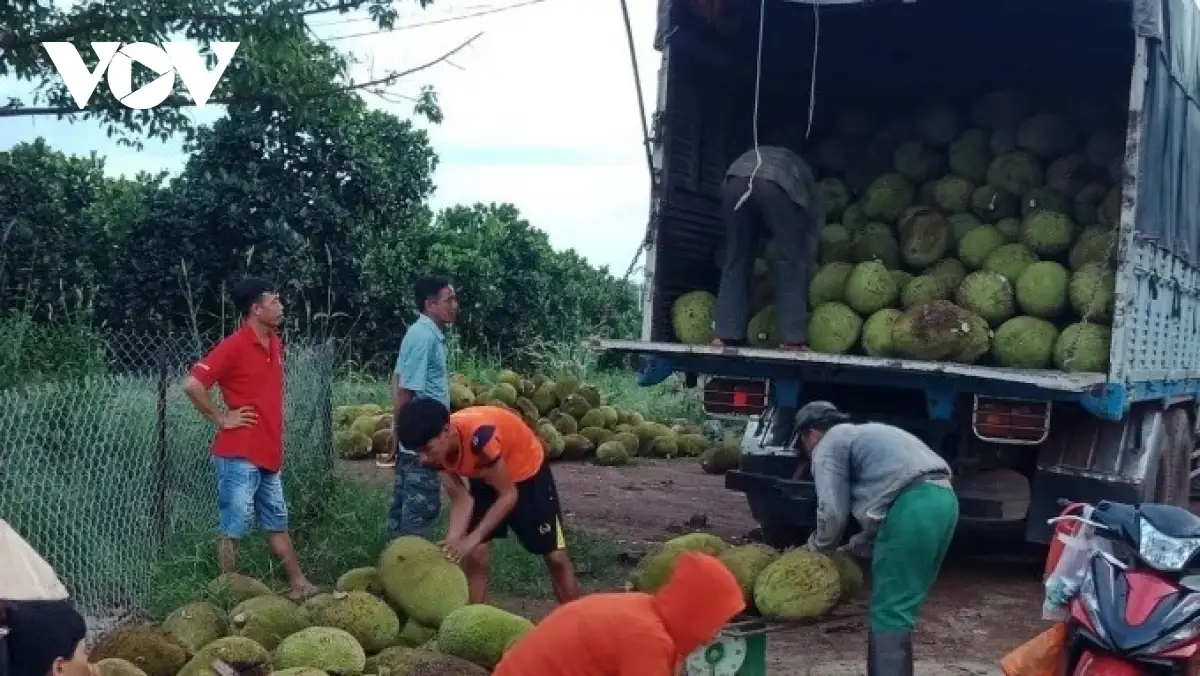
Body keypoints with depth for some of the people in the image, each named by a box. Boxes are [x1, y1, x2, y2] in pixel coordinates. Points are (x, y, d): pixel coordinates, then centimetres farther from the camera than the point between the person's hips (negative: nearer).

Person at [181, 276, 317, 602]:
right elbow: (191, 384, -21)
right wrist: (221, 419, -14)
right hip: (239, 456, -8)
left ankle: (298, 585, 23)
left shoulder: (275, 344, 10)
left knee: (277, 523, 16)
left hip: (268, 454, 8)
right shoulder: (234, 346, -15)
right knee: (233, 528, 1)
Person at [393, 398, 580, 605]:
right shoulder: (438, 449, -22)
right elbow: (461, 500, -16)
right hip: (484, 477, 5)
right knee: (473, 557, -5)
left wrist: (472, 539, -36)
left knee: (556, 558, 1)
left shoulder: (479, 435, -42)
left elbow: (508, 495, -32)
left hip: (527, 470, -5)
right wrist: (451, 542, -31)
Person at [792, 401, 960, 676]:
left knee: (888, 611, -6)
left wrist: (816, 546, 17)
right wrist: (853, 548, 32)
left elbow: (834, 512, -1)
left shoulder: (829, 445, 7)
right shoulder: (865, 434, 34)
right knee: (900, 606, 16)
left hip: (912, 505, -9)